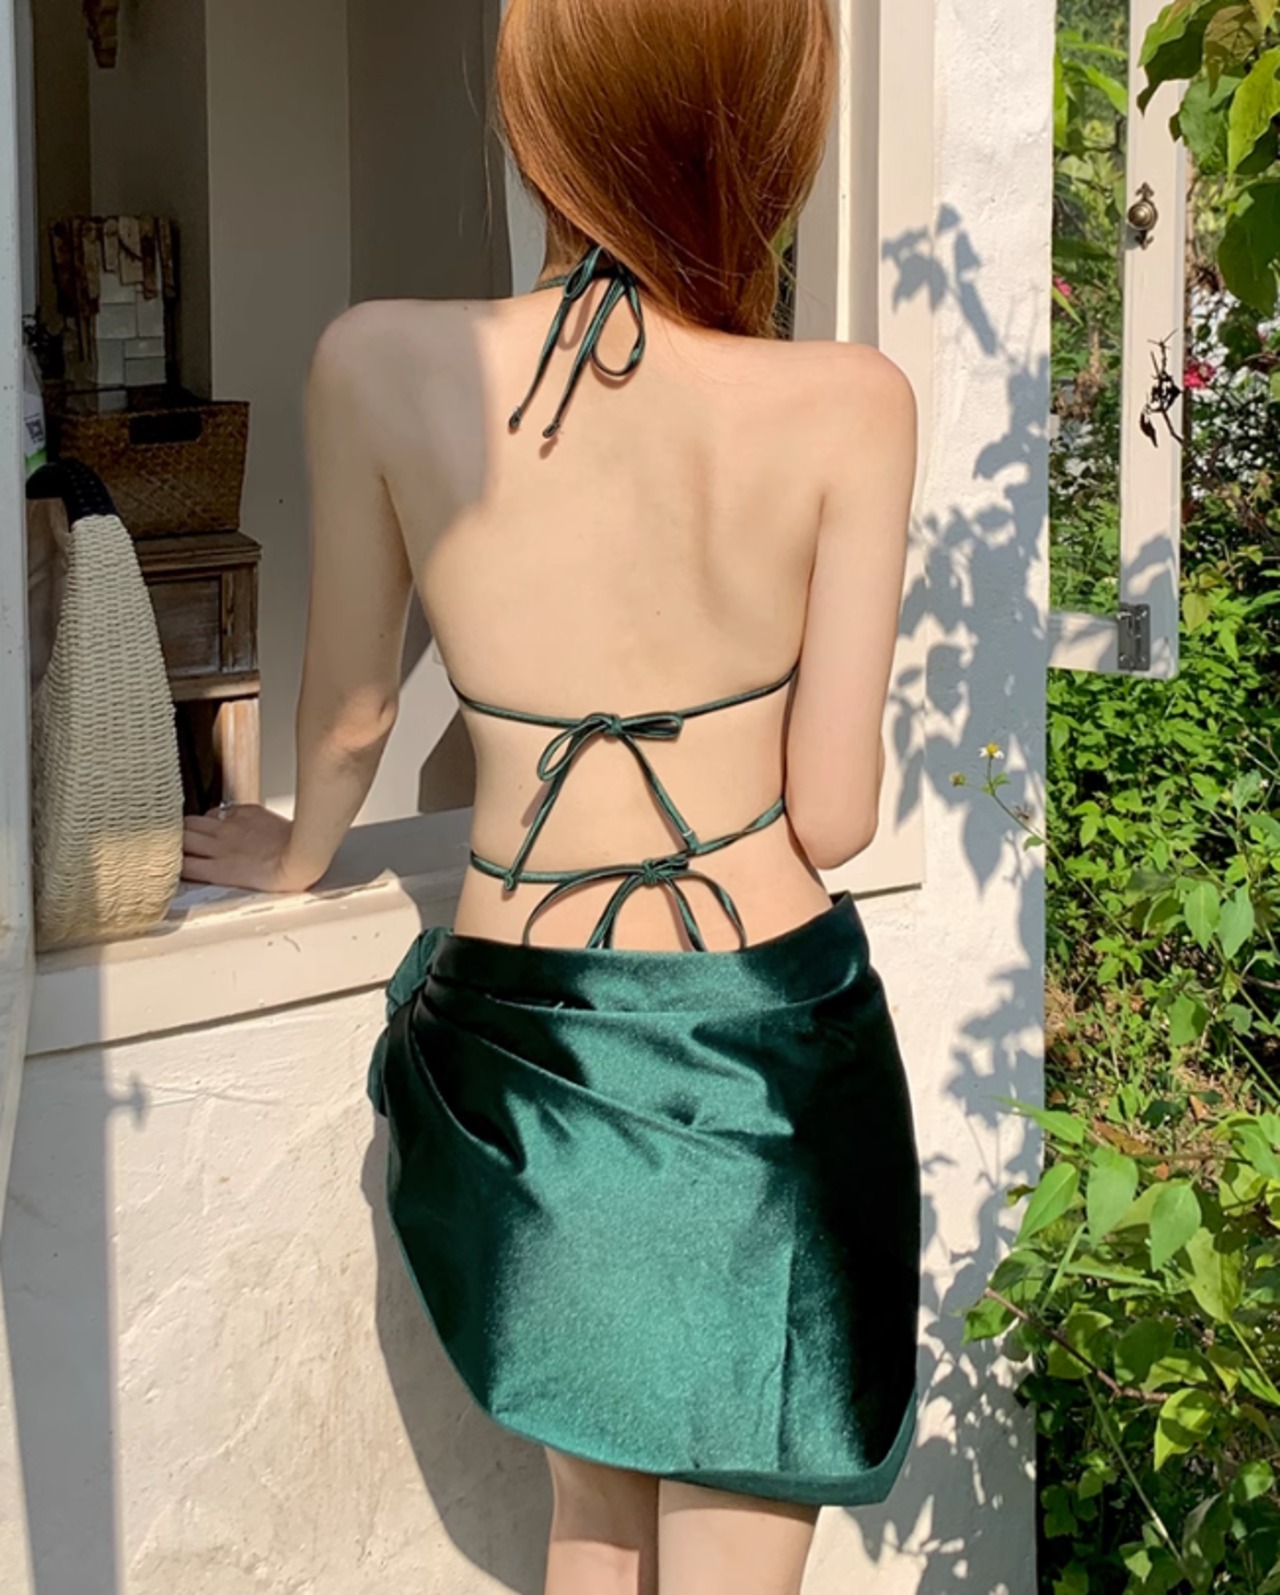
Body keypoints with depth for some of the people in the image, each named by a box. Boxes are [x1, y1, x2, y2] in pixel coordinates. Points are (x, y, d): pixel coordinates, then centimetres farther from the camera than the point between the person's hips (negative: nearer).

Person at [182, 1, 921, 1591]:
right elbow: (834, 816, -10)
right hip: (768, 1031, -2)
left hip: (515, 1040, 2)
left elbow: (348, 712, 4)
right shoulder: (847, 407, -15)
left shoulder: (383, 367, -11)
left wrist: (299, 853, 26)